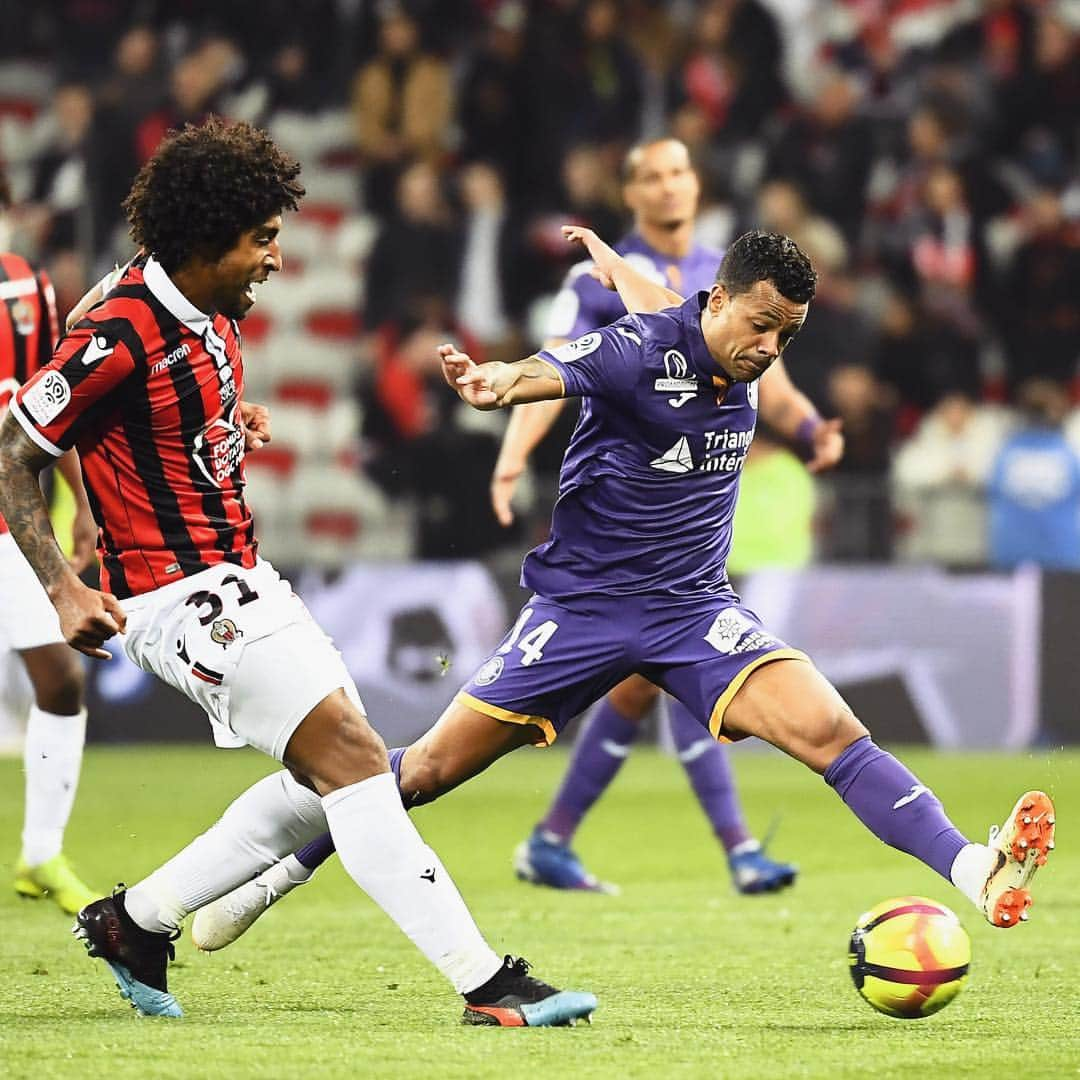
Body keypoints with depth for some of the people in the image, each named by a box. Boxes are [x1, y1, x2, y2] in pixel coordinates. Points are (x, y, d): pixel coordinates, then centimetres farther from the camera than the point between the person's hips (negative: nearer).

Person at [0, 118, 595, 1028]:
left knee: (328, 781, 12)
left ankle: (133, 924, 22)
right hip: (180, 593, -10)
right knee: (351, 756, -17)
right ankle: (486, 983, -19)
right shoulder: (123, 338, -19)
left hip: (237, 577, 10)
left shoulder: (213, 317, 8)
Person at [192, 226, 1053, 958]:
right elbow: (550, 370, -40)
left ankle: (974, 872, -29)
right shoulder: (643, 350, -20)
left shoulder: (744, 364, 0)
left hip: (693, 609, 4)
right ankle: (283, 864, 26)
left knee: (829, 730, -19)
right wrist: (497, 385, -61)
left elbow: (666, 308, 20)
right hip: (584, 604, -4)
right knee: (434, 766, 5)